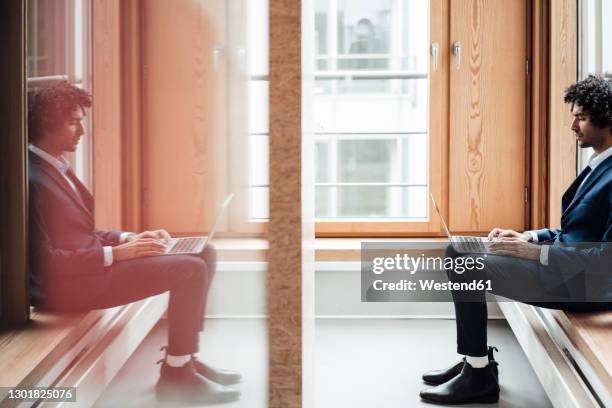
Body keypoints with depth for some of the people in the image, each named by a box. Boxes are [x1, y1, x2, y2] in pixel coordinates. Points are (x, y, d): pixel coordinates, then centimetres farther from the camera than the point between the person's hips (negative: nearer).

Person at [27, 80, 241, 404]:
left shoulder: (57, 167, 13)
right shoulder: (33, 180, -19)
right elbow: (46, 261, -23)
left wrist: (128, 239, 4)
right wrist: (115, 254, -20)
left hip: (88, 263, 10)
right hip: (67, 285, -10)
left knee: (203, 254, 5)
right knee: (189, 270, -21)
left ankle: (184, 359, 9)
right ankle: (175, 375, -9)